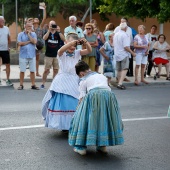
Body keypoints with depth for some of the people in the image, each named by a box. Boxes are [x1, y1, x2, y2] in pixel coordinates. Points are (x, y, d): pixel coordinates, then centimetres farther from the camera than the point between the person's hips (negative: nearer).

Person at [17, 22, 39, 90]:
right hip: (23, 55, -1)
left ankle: (33, 85, 10)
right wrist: (29, 41, -6)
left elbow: (34, 42, -10)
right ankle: (21, 85, 12)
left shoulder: (33, 34, 6)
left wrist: (29, 34, -7)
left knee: (32, 71, 4)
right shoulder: (20, 34, 2)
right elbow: (20, 43, -10)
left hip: (32, 55, 1)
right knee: (22, 71, 4)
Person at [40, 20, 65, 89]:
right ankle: (43, 84, 5)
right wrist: (49, 30, -24)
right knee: (46, 70, -3)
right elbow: (44, 38, -18)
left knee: (56, 70, 4)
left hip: (56, 55, 2)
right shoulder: (47, 33, 4)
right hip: (48, 55, -2)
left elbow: (64, 39, -13)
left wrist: (57, 30, -20)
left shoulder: (58, 34, 5)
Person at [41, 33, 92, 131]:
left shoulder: (77, 53, 5)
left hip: (74, 82, 3)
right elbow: (61, 50, -28)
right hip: (63, 82, -3)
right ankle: (64, 125, 14)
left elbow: (89, 50, -7)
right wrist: (72, 42, -38)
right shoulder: (62, 54, -4)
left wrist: (86, 43, -26)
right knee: (63, 103, 0)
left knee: (76, 103, 1)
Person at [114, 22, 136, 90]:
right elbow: (126, 47, -20)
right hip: (124, 55, -8)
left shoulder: (115, 34, 8)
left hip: (117, 54, 8)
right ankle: (120, 83, -19)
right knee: (124, 69, -8)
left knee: (119, 70, 15)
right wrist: (132, 53, -10)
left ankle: (119, 83, 20)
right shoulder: (125, 35, -16)